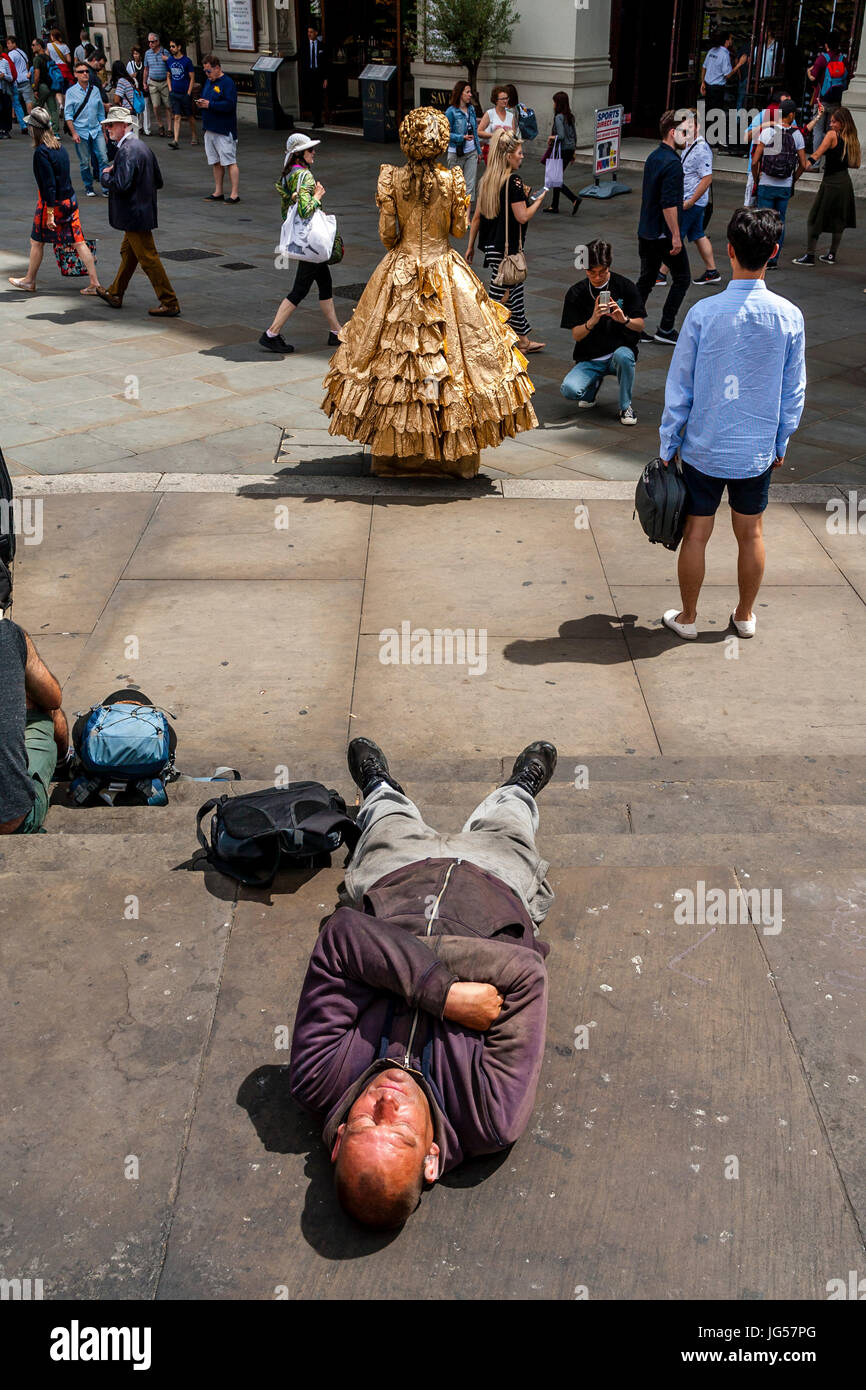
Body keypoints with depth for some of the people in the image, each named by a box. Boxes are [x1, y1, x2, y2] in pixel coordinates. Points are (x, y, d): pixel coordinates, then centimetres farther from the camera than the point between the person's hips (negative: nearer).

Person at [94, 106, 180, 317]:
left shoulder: (126, 150, -20)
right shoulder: (143, 146, 11)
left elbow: (121, 184, -27)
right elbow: (158, 181, 15)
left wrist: (106, 175, -10)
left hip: (135, 214, -10)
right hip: (143, 210, 10)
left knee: (148, 258, -5)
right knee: (128, 252, 20)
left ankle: (169, 303, -2)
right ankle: (115, 294, 33)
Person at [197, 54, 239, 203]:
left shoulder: (227, 83, -10)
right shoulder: (209, 82, 16)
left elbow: (230, 105, -20)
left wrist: (210, 105, -20)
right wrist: (200, 104, 2)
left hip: (224, 130, -9)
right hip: (209, 129, 9)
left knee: (230, 162, -7)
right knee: (216, 162, 12)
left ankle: (234, 195, -6)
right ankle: (218, 193, 19)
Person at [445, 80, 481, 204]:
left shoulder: (471, 109, 7)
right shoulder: (451, 111, -11)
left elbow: (475, 130, 14)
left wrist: (478, 150, 13)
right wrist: (462, 137, -23)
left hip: (471, 152, 4)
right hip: (456, 153, -4)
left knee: (470, 184, -2)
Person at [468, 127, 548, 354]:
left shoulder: (488, 179, 8)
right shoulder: (513, 181, -16)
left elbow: (477, 217, 10)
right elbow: (523, 217, -17)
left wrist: (471, 245, 15)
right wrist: (538, 200, 0)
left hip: (491, 247, 9)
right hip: (508, 248, -9)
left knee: (516, 291, 18)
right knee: (499, 296, -1)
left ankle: (523, 340, 27)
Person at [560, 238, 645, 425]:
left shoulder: (625, 287, -3)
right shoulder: (576, 294, -2)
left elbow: (640, 326, -3)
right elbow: (576, 335, -7)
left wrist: (624, 319, -26)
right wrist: (593, 320, -28)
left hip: (620, 349, -1)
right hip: (589, 359, 1)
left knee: (623, 356, -38)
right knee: (569, 390, -26)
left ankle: (626, 406, -11)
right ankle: (594, 383, 13)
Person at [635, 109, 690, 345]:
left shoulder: (653, 157, 11)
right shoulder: (672, 163, -18)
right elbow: (669, 204, -24)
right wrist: (676, 236, -21)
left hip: (646, 231, 9)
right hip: (664, 234, -9)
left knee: (646, 279, 13)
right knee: (681, 277, 5)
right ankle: (665, 329, 5)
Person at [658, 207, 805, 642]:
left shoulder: (703, 313, -15)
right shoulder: (790, 317, -8)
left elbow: (679, 389, -8)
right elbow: (793, 393, 1)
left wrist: (667, 446, 2)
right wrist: (780, 443, 15)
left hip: (704, 449, -2)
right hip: (758, 451, 2)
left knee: (696, 534, 11)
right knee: (751, 534, 16)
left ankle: (687, 618, 25)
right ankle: (745, 615, 32)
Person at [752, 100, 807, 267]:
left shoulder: (767, 132, -7)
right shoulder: (797, 135, 0)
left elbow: (755, 161, -11)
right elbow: (803, 165, 1)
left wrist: (756, 180, 3)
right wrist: (792, 181, 15)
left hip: (766, 185, -2)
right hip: (785, 187, 2)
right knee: (780, 222, 11)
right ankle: (774, 260, 12)